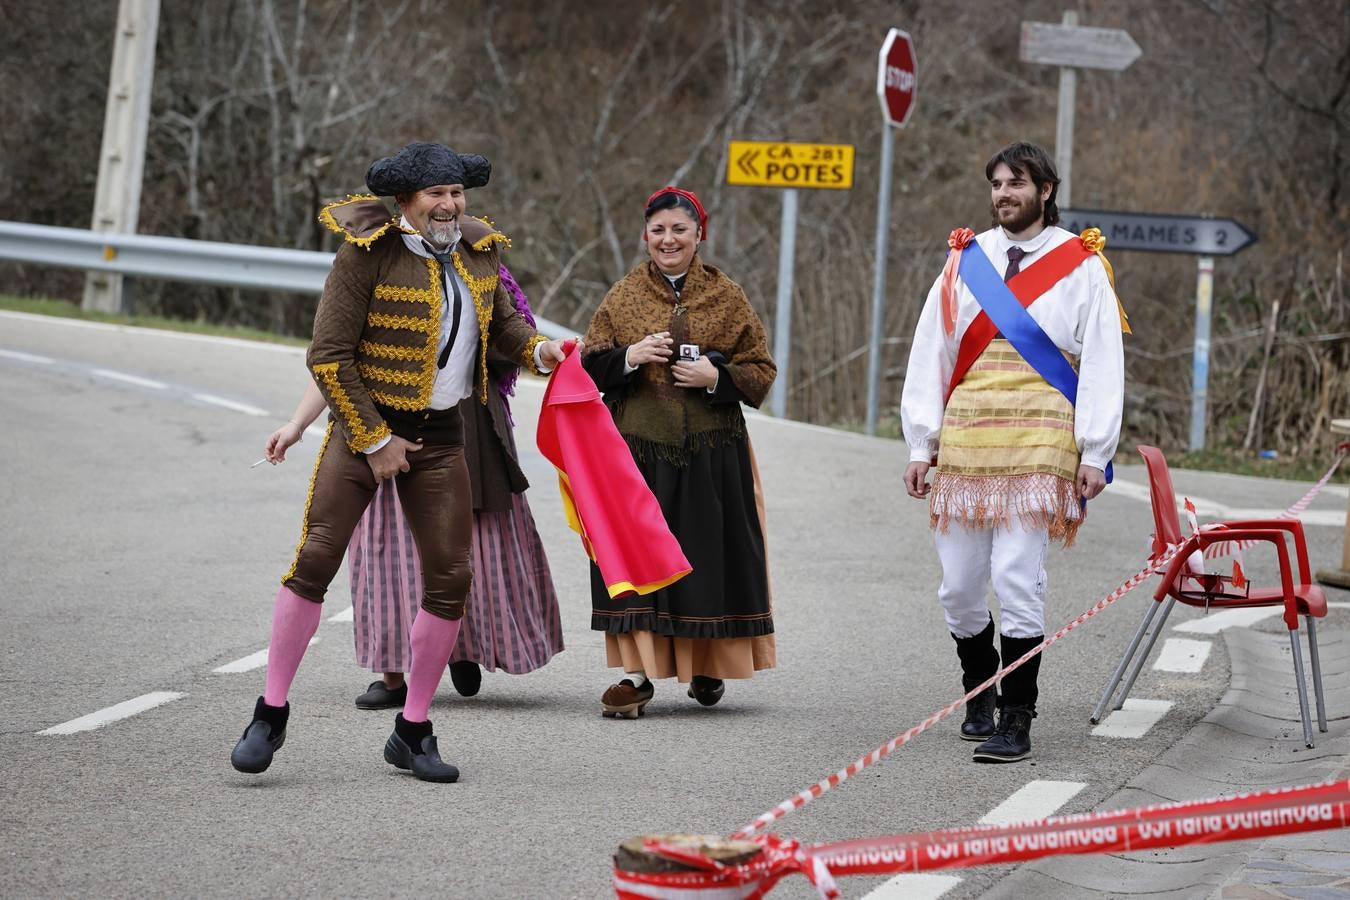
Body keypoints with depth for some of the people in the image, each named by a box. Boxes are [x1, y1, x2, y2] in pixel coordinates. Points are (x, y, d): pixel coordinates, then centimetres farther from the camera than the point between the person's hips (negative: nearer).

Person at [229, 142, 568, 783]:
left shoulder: (477, 252, 5)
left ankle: (412, 732, 12)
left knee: (450, 578, 1)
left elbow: (502, 321, 22)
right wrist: (374, 440, -14)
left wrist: (538, 350, 0)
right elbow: (328, 356, -13)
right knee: (315, 558, -13)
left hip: (441, 436, 5)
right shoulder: (366, 254, -13)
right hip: (365, 423, -5)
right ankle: (271, 712, -2)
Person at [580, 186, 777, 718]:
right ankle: (637, 673, -3)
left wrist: (716, 377, -12)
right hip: (638, 449, 0)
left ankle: (707, 665, 22)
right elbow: (590, 366, 7)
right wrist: (630, 357, -12)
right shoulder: (623, 297, 8)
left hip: (710, 454, 0)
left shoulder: (727, 298, 6)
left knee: (708, 554, 4)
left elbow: (761, 371, 6)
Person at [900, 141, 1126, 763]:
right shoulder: (965, 262, 13)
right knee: (958, 586, 6)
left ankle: (1016, 721, -7)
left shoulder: (1081, 265, 5)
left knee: (1018, 582, -11)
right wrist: (921, 444, 6)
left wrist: (1094, 454, -5)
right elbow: (929, 355, 12)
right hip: (963, 440, 4)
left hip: (1038, 445, -4)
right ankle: (980, 693, 28)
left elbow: (1101, 364, 2)